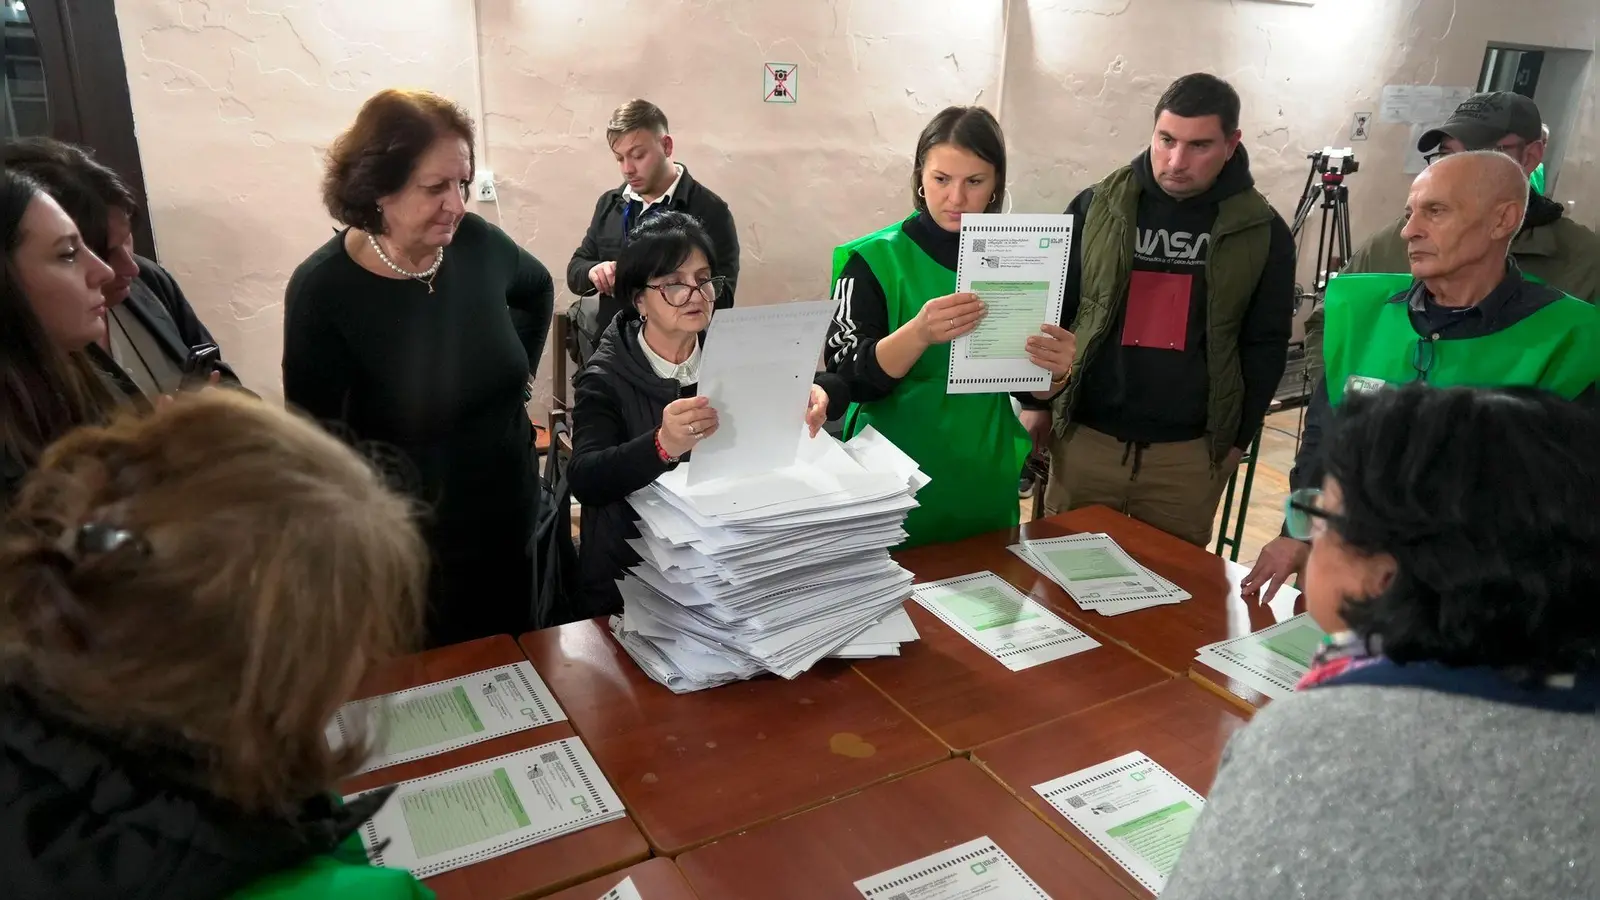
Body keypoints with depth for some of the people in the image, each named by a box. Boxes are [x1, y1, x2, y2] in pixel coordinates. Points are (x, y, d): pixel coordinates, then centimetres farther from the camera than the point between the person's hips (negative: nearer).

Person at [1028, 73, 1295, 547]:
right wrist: (1035, 400, 1)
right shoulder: (1097, 207, -1)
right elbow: (1050, 311, 4)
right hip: (1085, 436, 0)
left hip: (1190, 453, 0)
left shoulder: (1262, 232, -1)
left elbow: (1266, 344, 5)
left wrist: (1238, 436, 4)